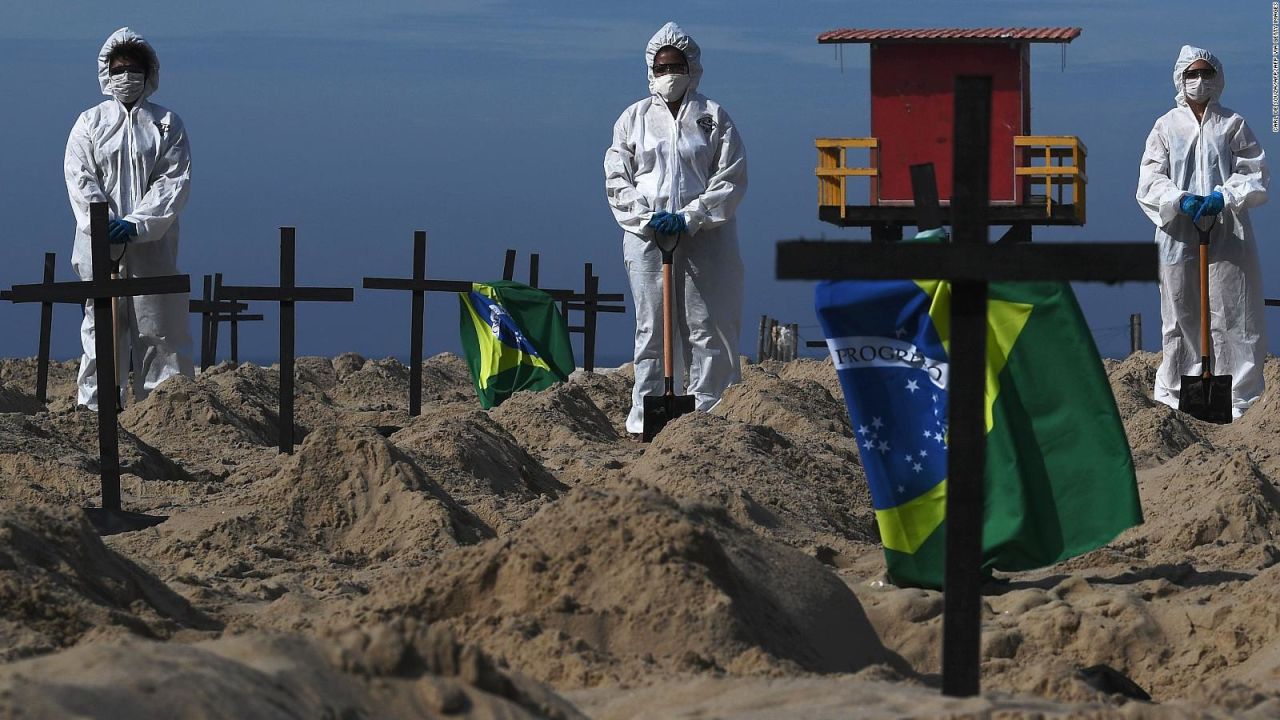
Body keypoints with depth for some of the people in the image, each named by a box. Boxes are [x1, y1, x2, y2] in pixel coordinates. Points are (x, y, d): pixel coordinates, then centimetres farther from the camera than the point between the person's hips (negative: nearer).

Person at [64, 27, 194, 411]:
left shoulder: (167, 124, 6)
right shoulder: (90, 122, 8)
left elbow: (175, 181, -2)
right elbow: (80, 180, 1)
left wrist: (137, 224, -15)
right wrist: (105, 224, -15)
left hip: (152, 245, 0)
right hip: (101, 245, 0)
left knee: (160, 327, 0)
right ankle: (93, 405, 5)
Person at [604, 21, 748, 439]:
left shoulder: (713, 118, 5)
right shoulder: (634, 118, 10)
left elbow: (731, 178, -1)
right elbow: (616, 178, 8)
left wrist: (690, 217, -11)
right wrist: (645, 217, -8)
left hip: (705, 236, -1)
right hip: (646, 236, 1)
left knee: (708, 327, -2)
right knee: (651, 330, 1)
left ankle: (708, 415, 1)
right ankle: (645, 417, 2)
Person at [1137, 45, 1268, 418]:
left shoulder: (1233, 125, 8)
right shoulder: (1166, 126, 9)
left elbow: (1257, 177, 3)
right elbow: (1149, 181, 2)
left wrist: (1224, 197, -15)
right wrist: (1180, 201, -16)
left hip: (1228, 237, -1)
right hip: (1179, 237, 1)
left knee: (1232, 315, -3)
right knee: (1180, 317, 2)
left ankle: (1241, 398, 0)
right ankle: (1175, 392, 10)